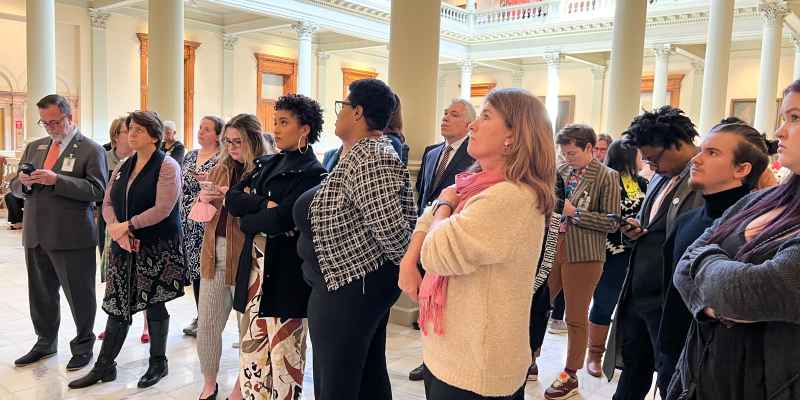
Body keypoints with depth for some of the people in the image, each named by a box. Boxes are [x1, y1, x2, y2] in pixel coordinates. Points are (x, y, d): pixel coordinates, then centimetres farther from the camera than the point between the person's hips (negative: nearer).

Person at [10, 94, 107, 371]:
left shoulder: (91, 149, -5)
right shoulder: (34, 147, 14)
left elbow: (97, 190, -15)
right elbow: (15, 187, 16)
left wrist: (56, 180, -23)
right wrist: (24, 182, -7)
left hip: (72, 237, -6)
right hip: (35, 235, 6)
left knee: (79, 295, 5)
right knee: (41, 294, 17)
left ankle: (83, 346, 22)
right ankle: (45, 343, 35)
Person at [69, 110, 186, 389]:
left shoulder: (167, 166, -9)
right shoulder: (123, 167, 12)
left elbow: (162, 209, -18)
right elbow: (108, 203, 8)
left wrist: (127, 225, -15)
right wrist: (116, 230, -10)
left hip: (156, 248, -5)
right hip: (124, 248, 6)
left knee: (154, 305, 5)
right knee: (117, 305, 8)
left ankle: (158, 364, 21)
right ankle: (104, 366, 20)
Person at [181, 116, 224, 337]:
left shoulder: (222, 159, -7)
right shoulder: (190, 156, 14)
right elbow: (183, 186, 18)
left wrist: (209, 181, -24)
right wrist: (183, 217, 13)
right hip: (189, 223, 7)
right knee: (195, 269, 10)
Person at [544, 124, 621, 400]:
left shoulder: (607, 177, -6)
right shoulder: (561, 170, 7)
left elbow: (611, 222, -10)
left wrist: (574, 212, -15)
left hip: (583, 256, -5)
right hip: (551, 249, 5)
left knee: (576, 318, 7)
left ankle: (570, 376, 23)